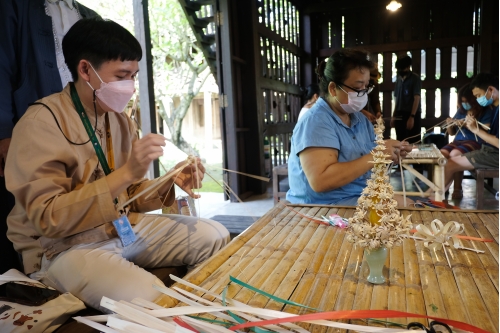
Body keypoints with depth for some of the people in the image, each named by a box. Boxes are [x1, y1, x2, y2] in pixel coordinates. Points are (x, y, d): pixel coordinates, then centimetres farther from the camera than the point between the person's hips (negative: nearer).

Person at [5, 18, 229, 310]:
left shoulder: (120, 119, 6)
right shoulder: (41, 122, -16)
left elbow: (128, 196, 10)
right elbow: (47, 218, -23)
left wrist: (169, 183, -11)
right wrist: (126, 172, -31)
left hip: (125, 228, 7)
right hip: (64, 246, -6)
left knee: (216, 236, -2)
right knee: (151, 301, -31)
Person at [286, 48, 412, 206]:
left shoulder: (360, 119, 11)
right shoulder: (316, 122, -18)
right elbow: (320, 181, -28)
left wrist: (390, 153, -4)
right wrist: (374, 157, -23)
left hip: (363, 198, 8)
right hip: (324, 208, -8)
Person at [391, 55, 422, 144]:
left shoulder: (415, 79, -5)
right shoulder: (398, 79, 13)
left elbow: (416, 98, -11)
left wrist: (412, 117, -19)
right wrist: (393, 116, 12)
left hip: (412, 115, -6)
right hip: (400, 115, 6)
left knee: (413, 142, -7)